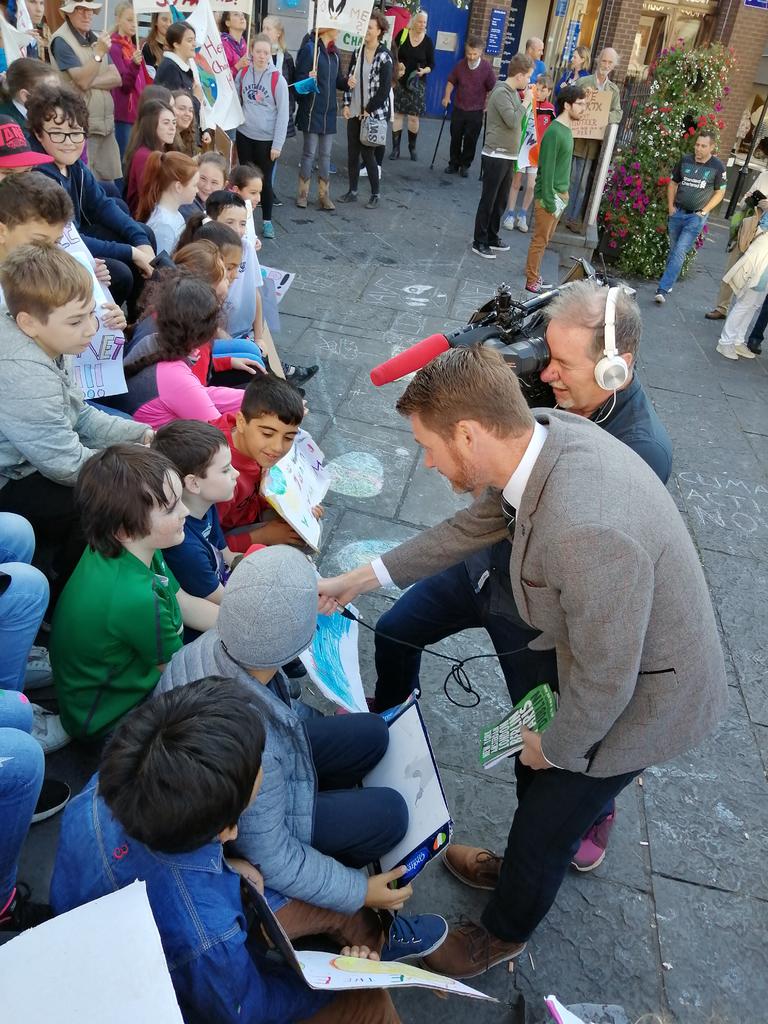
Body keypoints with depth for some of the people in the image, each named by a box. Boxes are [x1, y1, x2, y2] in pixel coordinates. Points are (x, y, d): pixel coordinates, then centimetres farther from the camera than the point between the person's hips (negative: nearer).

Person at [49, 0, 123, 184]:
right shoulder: (61, 40, -6)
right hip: (82, 126, -6)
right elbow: (81, 81, -15)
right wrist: (99, 53, -23)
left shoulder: (97, 38, 15)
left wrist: (91, 82, -11)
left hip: (106, 123, 6)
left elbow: (116, 78, 5)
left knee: (110, 182, 9)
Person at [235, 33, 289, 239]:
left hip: (267, 139, -3)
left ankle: (267, 221, 17)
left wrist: (277, 144, -11)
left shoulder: (278, 79, -9)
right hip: (244, 135, 3)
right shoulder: (243, 73, 1)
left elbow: (283, 114, -8)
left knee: (265, 180, 3)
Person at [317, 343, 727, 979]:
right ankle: (516, 869, 60)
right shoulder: (544, 431, -16)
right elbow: (475, 525, 0)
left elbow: (605, 682, -29)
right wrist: (363, 578, 4)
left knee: (547, 821, 15)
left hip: (640, 697, -7)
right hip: (600, 646, 7)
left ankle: (504, 935, 48)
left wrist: (555, 746, -8)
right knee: (534, 770, 28)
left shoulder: (587, 534, -43)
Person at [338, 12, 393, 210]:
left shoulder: (384, 56, -9)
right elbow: (349, 78, 12)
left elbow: (385, 88, -12)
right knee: (352, 152, 7)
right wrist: (346, 104, 3)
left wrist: (368, 110, -12)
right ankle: (352, 191, 19)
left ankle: (375, 194, 10)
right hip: (354, 112, 6)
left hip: (373, 114, -5)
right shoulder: (358, 50, 7)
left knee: (368, 153, -3)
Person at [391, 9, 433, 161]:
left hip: (417, 83, 0)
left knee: (414, 116, 0)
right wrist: (397, 64, -13)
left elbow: (432, 64, 3)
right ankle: (395, 148, 5)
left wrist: (424, 70, -17)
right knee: (397, 114, 0)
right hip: (400, 81, 0)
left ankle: (412, 148, 17)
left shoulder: (428, 42, -1)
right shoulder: (403, 34, -2)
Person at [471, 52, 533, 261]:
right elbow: (513, 121, -23)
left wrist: (525, 99, 7)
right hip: (496, 156, -9)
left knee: (500, 202, 15)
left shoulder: (513, 92, 12)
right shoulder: (501, 92, -15)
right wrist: (526, 102, -14)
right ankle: (479, 242, 5)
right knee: (488, 201, -2)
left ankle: (492, 237, 26)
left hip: (508, 155, 9)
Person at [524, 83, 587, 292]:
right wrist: (549, 201, -21)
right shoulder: (554, 132, -19)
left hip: (560, 194, 9)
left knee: (545, 238, 16)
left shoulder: (566, 129, 10)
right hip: (550, 195, -9)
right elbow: (547, 169, -20)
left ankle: (534, 274, 26)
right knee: (540, 240, -1)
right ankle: (532, 281, 7)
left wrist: (562, 196, 16)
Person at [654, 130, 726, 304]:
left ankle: (663, 289, -17)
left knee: (679, 252, -13)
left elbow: (720, 192, 4)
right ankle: (668, 283, 27)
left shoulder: (717, 167, -5)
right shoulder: (685, 160, 2)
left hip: (696, 216, -4)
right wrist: (671, 206, 4)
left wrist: (704, 211, -4)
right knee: (673, 250, 13)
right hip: (678, 212, 4)